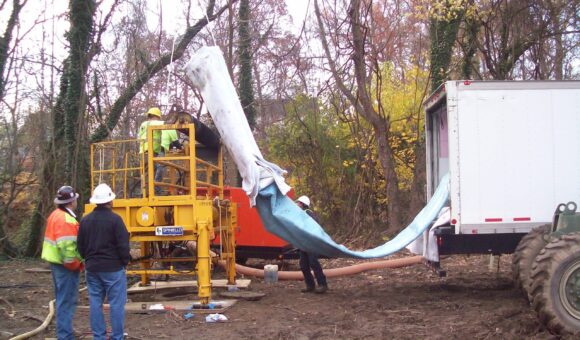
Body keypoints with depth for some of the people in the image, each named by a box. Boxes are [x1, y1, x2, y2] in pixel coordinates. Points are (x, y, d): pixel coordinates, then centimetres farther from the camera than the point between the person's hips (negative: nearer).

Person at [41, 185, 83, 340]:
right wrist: (75, 264, -17)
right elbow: (67, 246, -27)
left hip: (57, 262, 10)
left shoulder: (56, 215, 13)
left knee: (63, 300, 18)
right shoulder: (66, 219, -20)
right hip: (66, 265, -10)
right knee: (67, 301, -5)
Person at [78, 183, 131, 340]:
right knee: (116, 304, 0)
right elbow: (123, 245, -14)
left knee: (95, 303, 9)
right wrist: (125, 261, 1)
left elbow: (81, 246, 11)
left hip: (92, 268, 6)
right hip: (113, 268, -6)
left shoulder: (85, 220, 5)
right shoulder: (115, 219, -13)